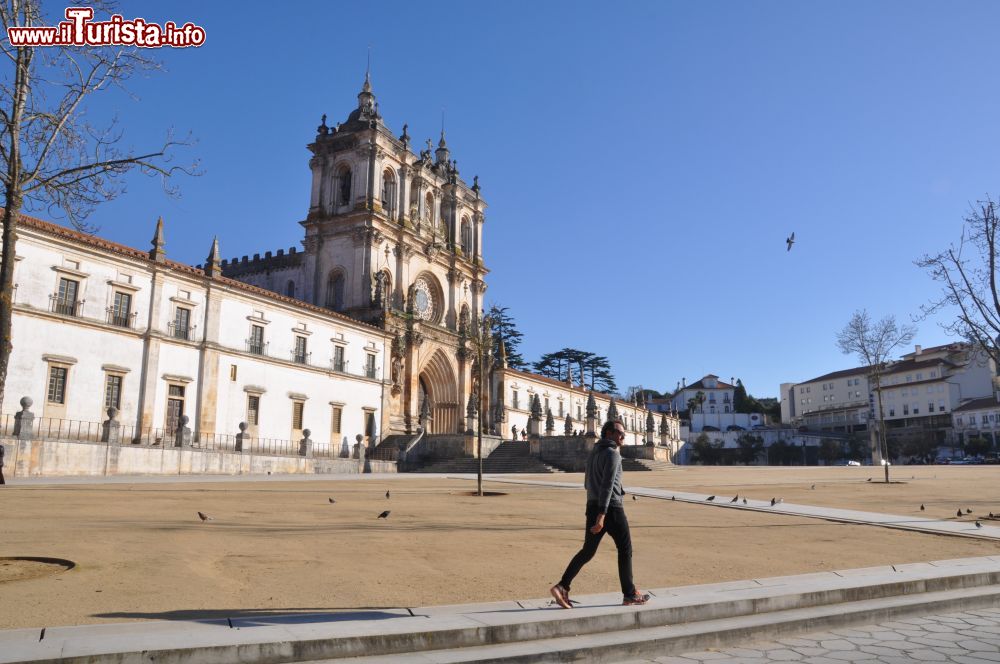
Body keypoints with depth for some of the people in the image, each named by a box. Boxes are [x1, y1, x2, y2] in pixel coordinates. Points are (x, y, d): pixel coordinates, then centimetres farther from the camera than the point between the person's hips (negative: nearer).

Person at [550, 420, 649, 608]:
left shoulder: (593, 453, 15)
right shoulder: (612, 454, -13)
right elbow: (607, 485, -23)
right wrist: (602, 515, -28)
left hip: (593, 507, 8)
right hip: (611, 508, -8)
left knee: (587, 551, 9)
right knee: (625, 549, 9)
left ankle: (562, 587, -3)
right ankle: (630, 594, 18)